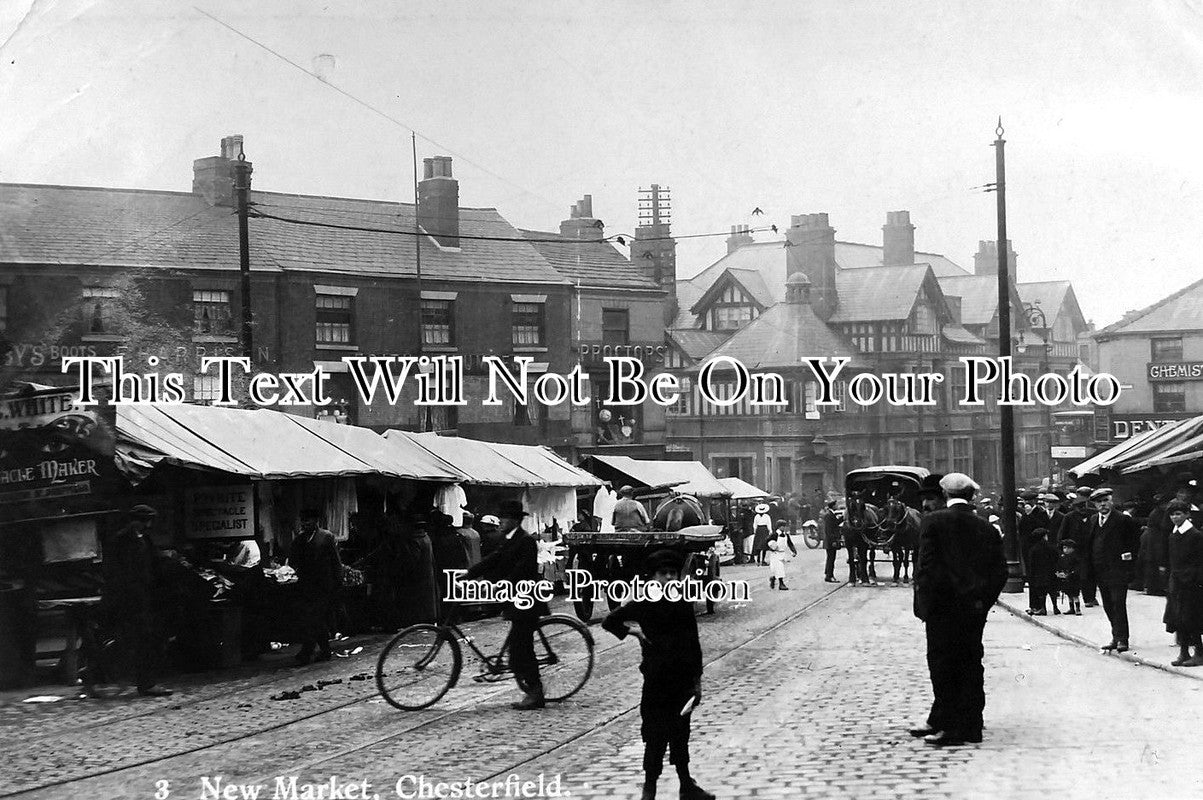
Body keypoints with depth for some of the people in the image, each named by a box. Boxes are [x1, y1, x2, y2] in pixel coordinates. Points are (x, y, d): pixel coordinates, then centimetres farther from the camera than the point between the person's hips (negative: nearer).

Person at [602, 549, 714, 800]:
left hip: (683, 679, 4)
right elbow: (609, 622, 0)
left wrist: (697, 679, 6)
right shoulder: (644, 605, -5)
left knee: (681, 734, 13)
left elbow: (694, 644, 8)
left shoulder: (684, 605, 5)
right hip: (656, 681, -4)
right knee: (656, 735, -1)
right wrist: (632, 632, -10)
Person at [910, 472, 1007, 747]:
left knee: (942, 665, 0)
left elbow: (926, 564, -11)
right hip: (975, 609, 5)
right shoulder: (987, 528, 7)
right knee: (970, 664, 10)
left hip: (943, 605, -5)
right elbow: (1000, 571, 7)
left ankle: (951, 727, -1)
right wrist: (984, 600, 13)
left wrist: (923, 602, -5)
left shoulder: (934, 522, -6)